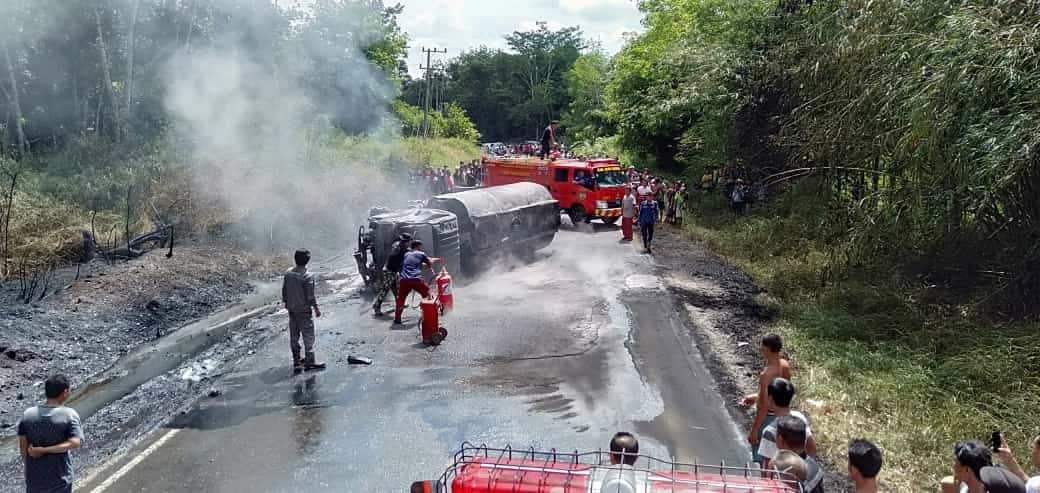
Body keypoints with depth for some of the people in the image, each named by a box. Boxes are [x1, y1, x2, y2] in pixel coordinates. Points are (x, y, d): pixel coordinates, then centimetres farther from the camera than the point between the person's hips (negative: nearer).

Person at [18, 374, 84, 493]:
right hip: (59, 478, -3)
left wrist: (30, 469, 11)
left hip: (34, 477, 3)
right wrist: (44, 450, -20)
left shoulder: (28, 414, -6)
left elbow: (22, 446, -2)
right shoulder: (69, 414, -17)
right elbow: (75, 443, -28)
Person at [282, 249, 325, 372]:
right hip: (304, 311, -6)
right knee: (308, 336, 2)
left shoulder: (288, 274, -1)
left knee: (294, 336, 14)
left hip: (292, 310, 6)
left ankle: (296, 361, 22)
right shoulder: (307, 276, -19)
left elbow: (284, 291, 7)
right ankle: (309, 362, 5)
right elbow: (310, 296, -17)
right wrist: (316, 308, -6)